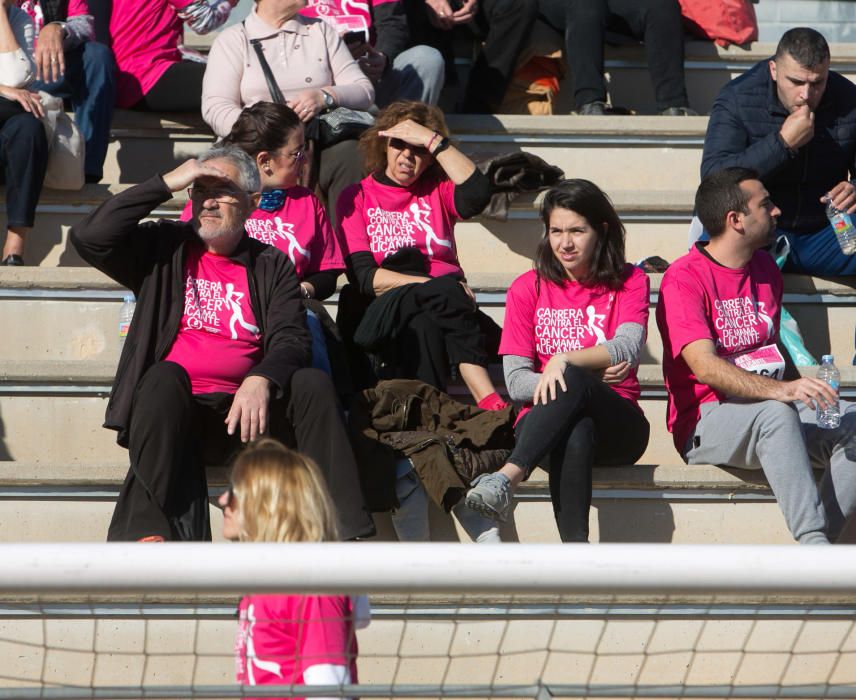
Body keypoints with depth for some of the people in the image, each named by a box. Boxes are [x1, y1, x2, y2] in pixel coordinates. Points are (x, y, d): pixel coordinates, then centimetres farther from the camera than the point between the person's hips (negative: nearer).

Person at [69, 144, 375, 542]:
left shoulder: (272, 266, 16)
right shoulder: (164, 249, 15)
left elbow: (291, 341, 2)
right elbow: (89, 238, -1)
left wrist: (260, 380, -21)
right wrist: (166, 184, -2)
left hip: (243, 407, 1)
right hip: (169, 406, -1)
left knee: (312, 383, -25)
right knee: (164, 376, -34)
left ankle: (343, 535, -32)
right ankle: (151, 529, -39)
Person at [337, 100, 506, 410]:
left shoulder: (437, 190, 20)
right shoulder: (356, 197, 12)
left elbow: (477, 193, -7)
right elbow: (364, 277, -3)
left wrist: (433, 140, -5)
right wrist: (438, 286, -14)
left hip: (443, 305, 2)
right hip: (382, 312, -2)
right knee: (421, 323, -36)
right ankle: (488, 399, -44)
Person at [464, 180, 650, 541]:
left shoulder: (629, 282, 9)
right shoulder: (528, 288, 9)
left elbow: (627, 348, -11)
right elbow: (515, 382, 0)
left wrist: (565, 360, -27)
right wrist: (591, 375, -12)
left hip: (617, 425, 0)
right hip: (541, 422, 0)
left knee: (573, 383, -36)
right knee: (575, 434, -39)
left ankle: (508, 477, -50)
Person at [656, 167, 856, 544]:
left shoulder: (765, 268, 18)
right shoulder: (684, 278, -7)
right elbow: (704, 366, -21)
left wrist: (810, 385, 7)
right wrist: (780, 390, -35)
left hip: (778, 411, 7)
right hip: (705, 424, -7)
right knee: (776, 414, -38)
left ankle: (814, 548, -29)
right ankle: (813, 545, -42)